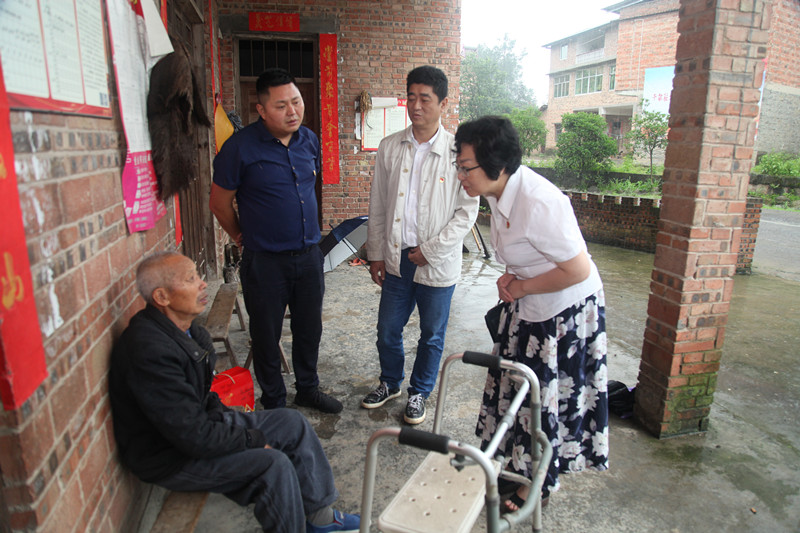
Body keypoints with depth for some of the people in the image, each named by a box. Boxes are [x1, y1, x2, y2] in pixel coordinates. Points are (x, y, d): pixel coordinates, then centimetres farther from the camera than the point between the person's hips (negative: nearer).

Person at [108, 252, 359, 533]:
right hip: (169, 457, -9)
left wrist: (225, 416, 1)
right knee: (273, 463, -24)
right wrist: (252, 440, -18)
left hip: (203, 420, 10)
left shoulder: (185, 327, 0)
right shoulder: (150, 350, -30)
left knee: (292, 422, 2)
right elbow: (192, 436, -29)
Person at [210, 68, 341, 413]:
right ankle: (274, 404, 30)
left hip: (309, 255, 5)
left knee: (309, 329, 17)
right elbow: (220, 203, -3)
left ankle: (308, 389, 38)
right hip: (265, 261, -4)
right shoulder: (240, 147, -13)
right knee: (267, 336, 10)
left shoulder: (310, 140, 3)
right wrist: (241, 238, 9)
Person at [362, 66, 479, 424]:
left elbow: (467, 212, -8)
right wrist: (375, 254, 6)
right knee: (387, 330, 16)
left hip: (438, 264, -3)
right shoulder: (390, 148, 1)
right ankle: (390, 383, 42)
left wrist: (431, 250, -13)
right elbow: (377, 206, 6)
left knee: (432, 335, 14)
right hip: (396, 259, 3)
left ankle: (420, 392, 38)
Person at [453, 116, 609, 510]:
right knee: (517, 385, 19)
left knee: (546, 397, 8)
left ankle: (537, 485, 32)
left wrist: (521, 287, -19)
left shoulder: (539, 202, -32)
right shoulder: (499, 193, -4)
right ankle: (519, 464, 43)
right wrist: (511, 278, -4)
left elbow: (578, 270, -29)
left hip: (565, 311, -8)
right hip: (528, 306, 9)